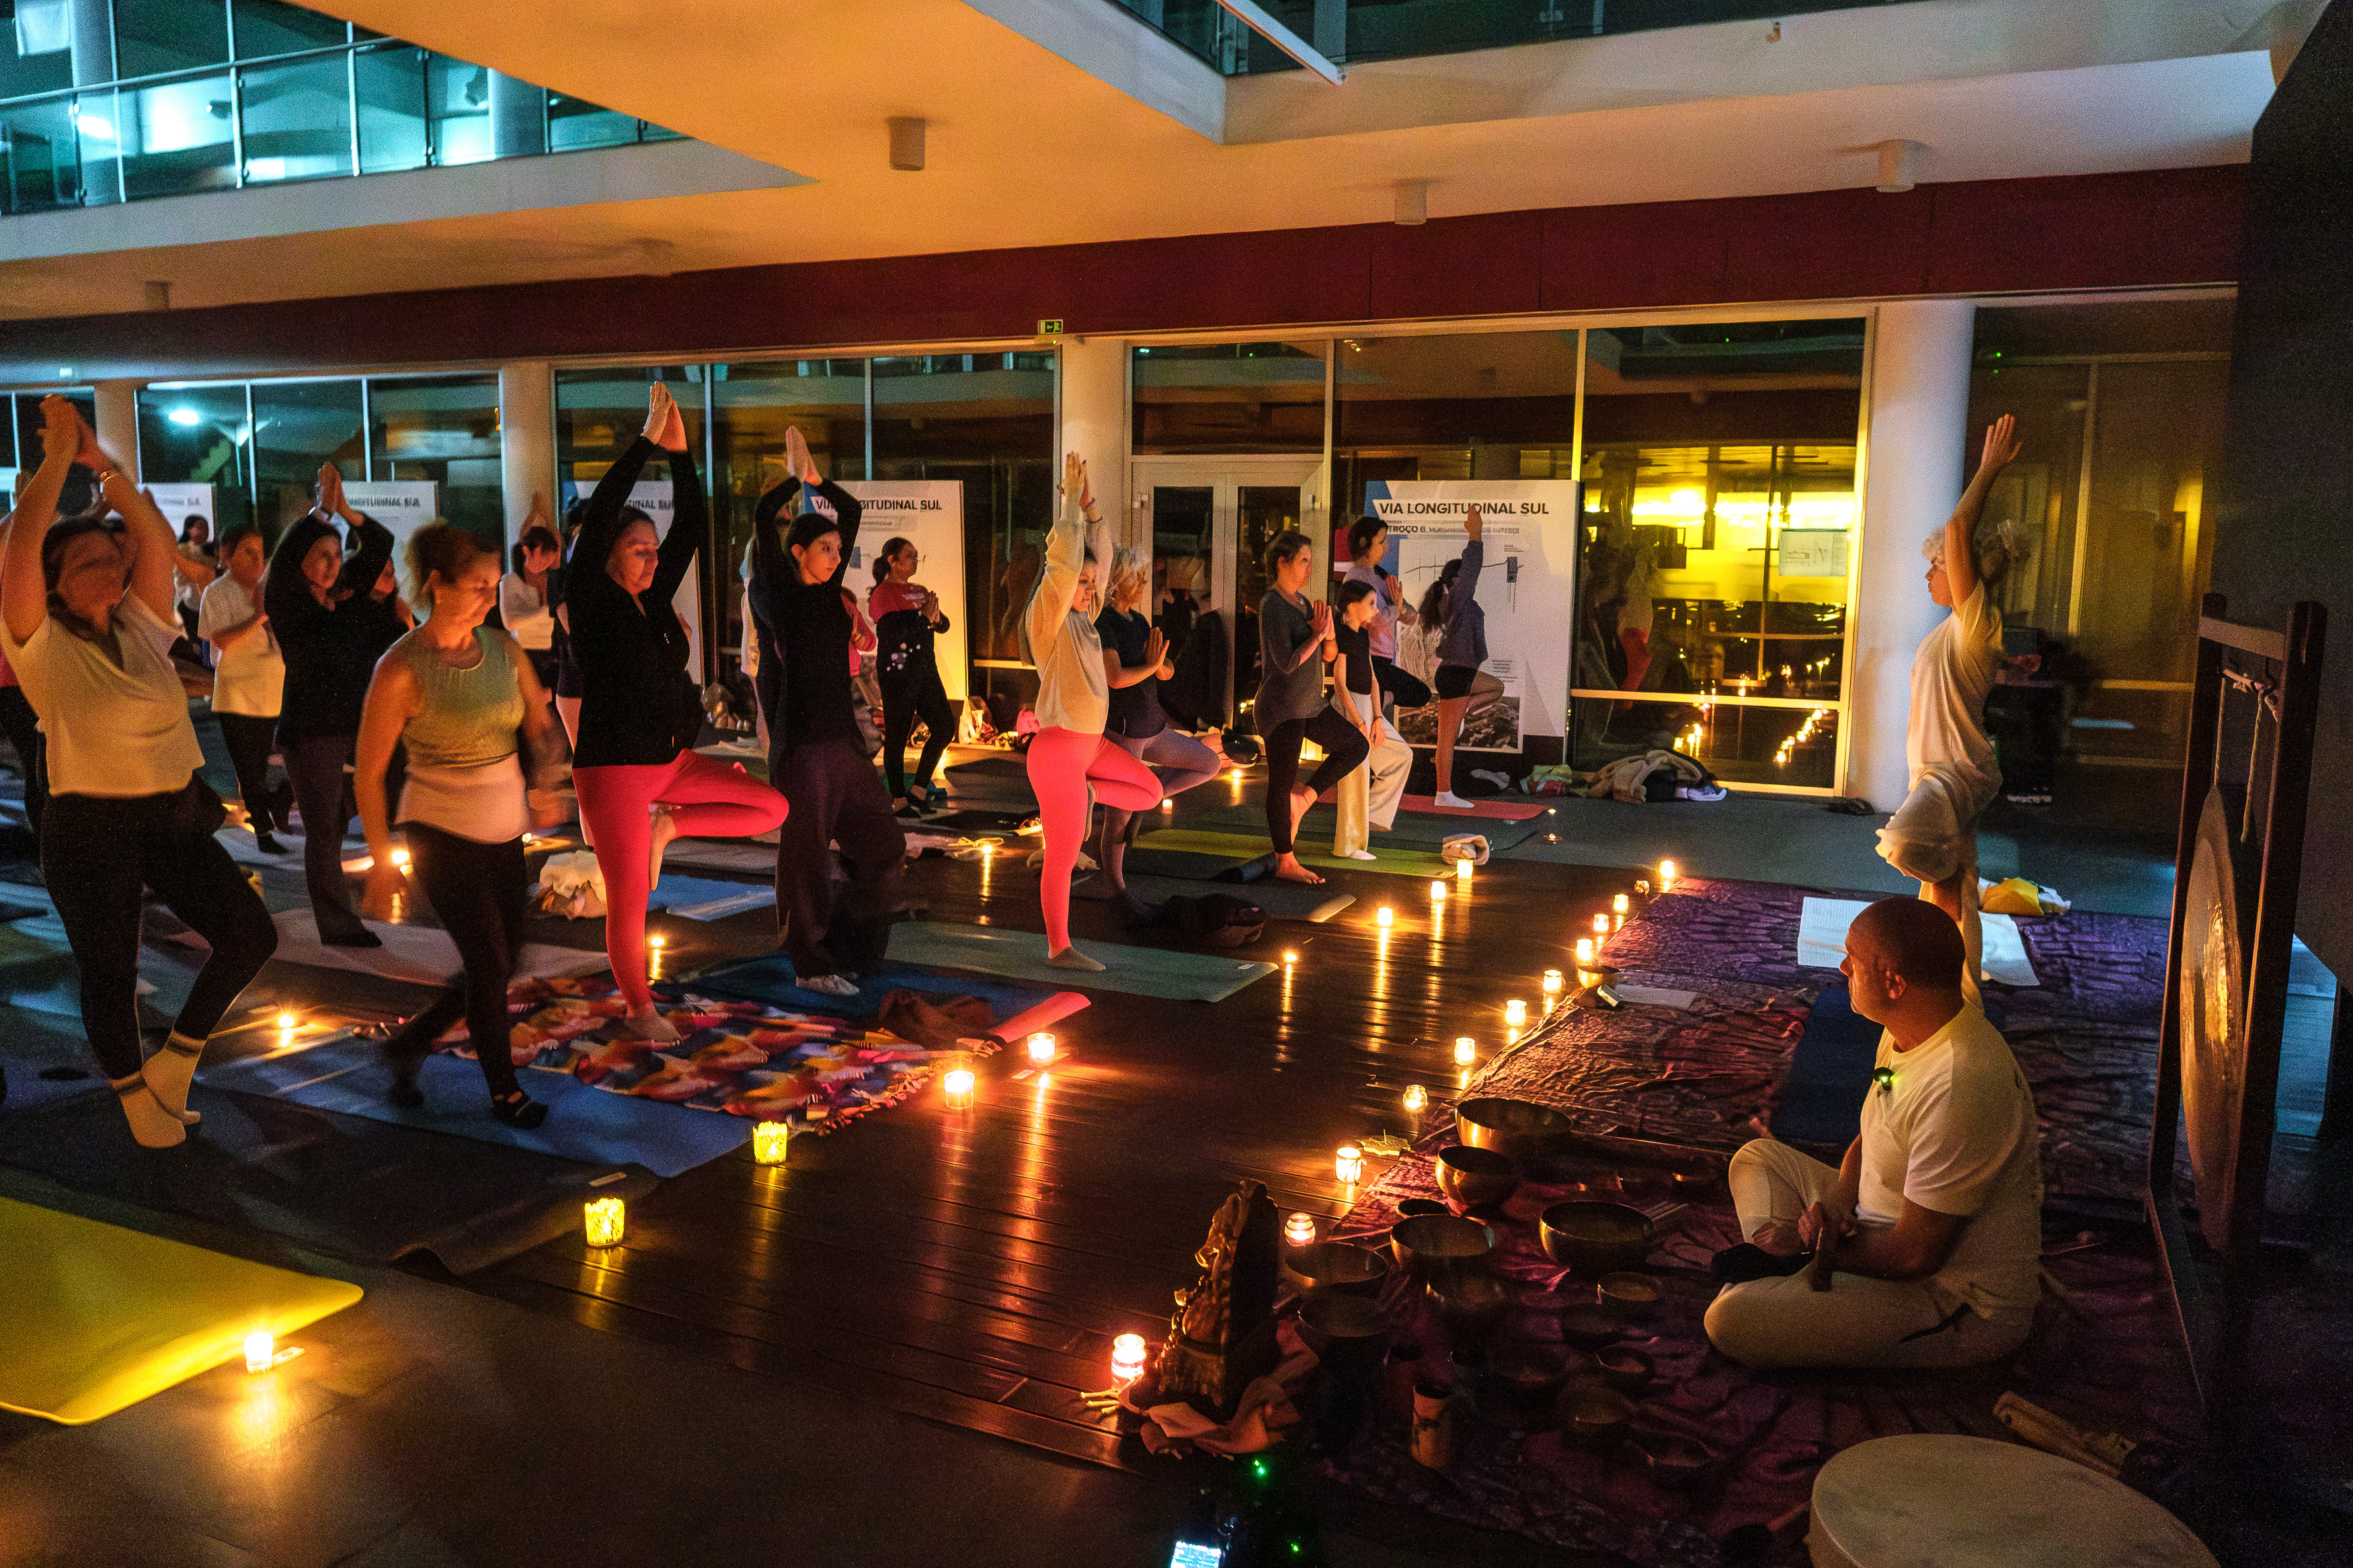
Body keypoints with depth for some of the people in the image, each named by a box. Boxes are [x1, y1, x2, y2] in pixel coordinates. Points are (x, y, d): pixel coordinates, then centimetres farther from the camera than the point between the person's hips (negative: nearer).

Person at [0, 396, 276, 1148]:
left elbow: (157, 536, 2)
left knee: (250, 934, -1)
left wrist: (105, 464, -4)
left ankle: (173, 1063, 19)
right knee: (110, 977, 7)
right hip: (91, 831, -5)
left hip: (174, 818, 5)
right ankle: (133, 1093, 32)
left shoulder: (142, 626, 8)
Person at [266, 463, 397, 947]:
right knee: (323, 830, -1)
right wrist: (321, 509, -21)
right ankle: (339, 926, 4)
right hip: (310, 730, -6)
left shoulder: (346, 594, 9)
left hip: (353, 727, 6)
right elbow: (284, 556, -26)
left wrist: (345, 510, -5)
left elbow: (380, 544, 8)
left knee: (335, 825, 13)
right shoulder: (287, 602, -7)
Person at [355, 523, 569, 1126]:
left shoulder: (503, 647, 1)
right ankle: (504, 1091, 18)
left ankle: (408, 1043, 36)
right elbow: (368, 773, -10)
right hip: (442, 833, -6)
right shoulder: (402, 668, -15)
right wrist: (381, 862, -9)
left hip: (504, 832, 6)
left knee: (499, 967, 12)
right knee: (490, 965, -2)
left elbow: (543, 726, 7)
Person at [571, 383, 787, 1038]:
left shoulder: (655, 598, 8)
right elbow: (597, 517, -21)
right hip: (613, 767, -7)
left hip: (674, 759, 7)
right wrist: (647, 441, -20)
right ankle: (639, 1010, 18)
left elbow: (691, 529, 5)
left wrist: (680, 453, -4)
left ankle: (666, 825, 12)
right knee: (629, 902, 0)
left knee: (772, 808, -3)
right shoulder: (591, 603, -9)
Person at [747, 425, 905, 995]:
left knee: (883, 846, 9)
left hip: (844, 740, 7)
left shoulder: (829, 590, 11)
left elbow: (853, 512, 17)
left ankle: (843, 944, 24)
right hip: (802, 747, -7)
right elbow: (763, 516, -15)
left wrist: (814, 479, 11)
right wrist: (799, 475, -1)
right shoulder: (780, 595, -5)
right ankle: (809, 965, 12)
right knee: (805, 856, 1)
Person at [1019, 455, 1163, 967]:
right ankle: (1059, 949, 11)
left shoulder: (1081, 615, 10)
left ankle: (1084, 793, 17)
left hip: (1091, 742, 9)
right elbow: (1064, 557, -25)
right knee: (1062, 858, 0)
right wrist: (1072, 498, -17)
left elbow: (1100, 555, 13)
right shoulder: (1047, 614, -13)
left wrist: (1088, 503, 3)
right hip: (1058, 747, -9)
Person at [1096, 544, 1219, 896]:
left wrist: (1161, 666, -12)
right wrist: (1151, 666, -12)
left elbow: (1168, 672, 11)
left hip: (1152, 729, 8)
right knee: (1119, 818, 3)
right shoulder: (1102, 623, -16)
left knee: (1211, 765, 16)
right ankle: (1116, 888, 20)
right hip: (1120, 732, -8)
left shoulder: (1139, 621, 10)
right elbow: (1116, 678, -28)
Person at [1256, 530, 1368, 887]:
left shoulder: (1302, 601, 10)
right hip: (1282, 709, -9)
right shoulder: (1273, 606, -16)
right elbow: (1287, 663, -25)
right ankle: (1285, 863, 10)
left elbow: (1330, 656, 11)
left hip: (1311, 705, 9)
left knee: (1357, 746, 9)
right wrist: (1317, 634, -16)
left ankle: (1304, 797, 12)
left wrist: (1328, 633, -9)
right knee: (1282, 783, 1)